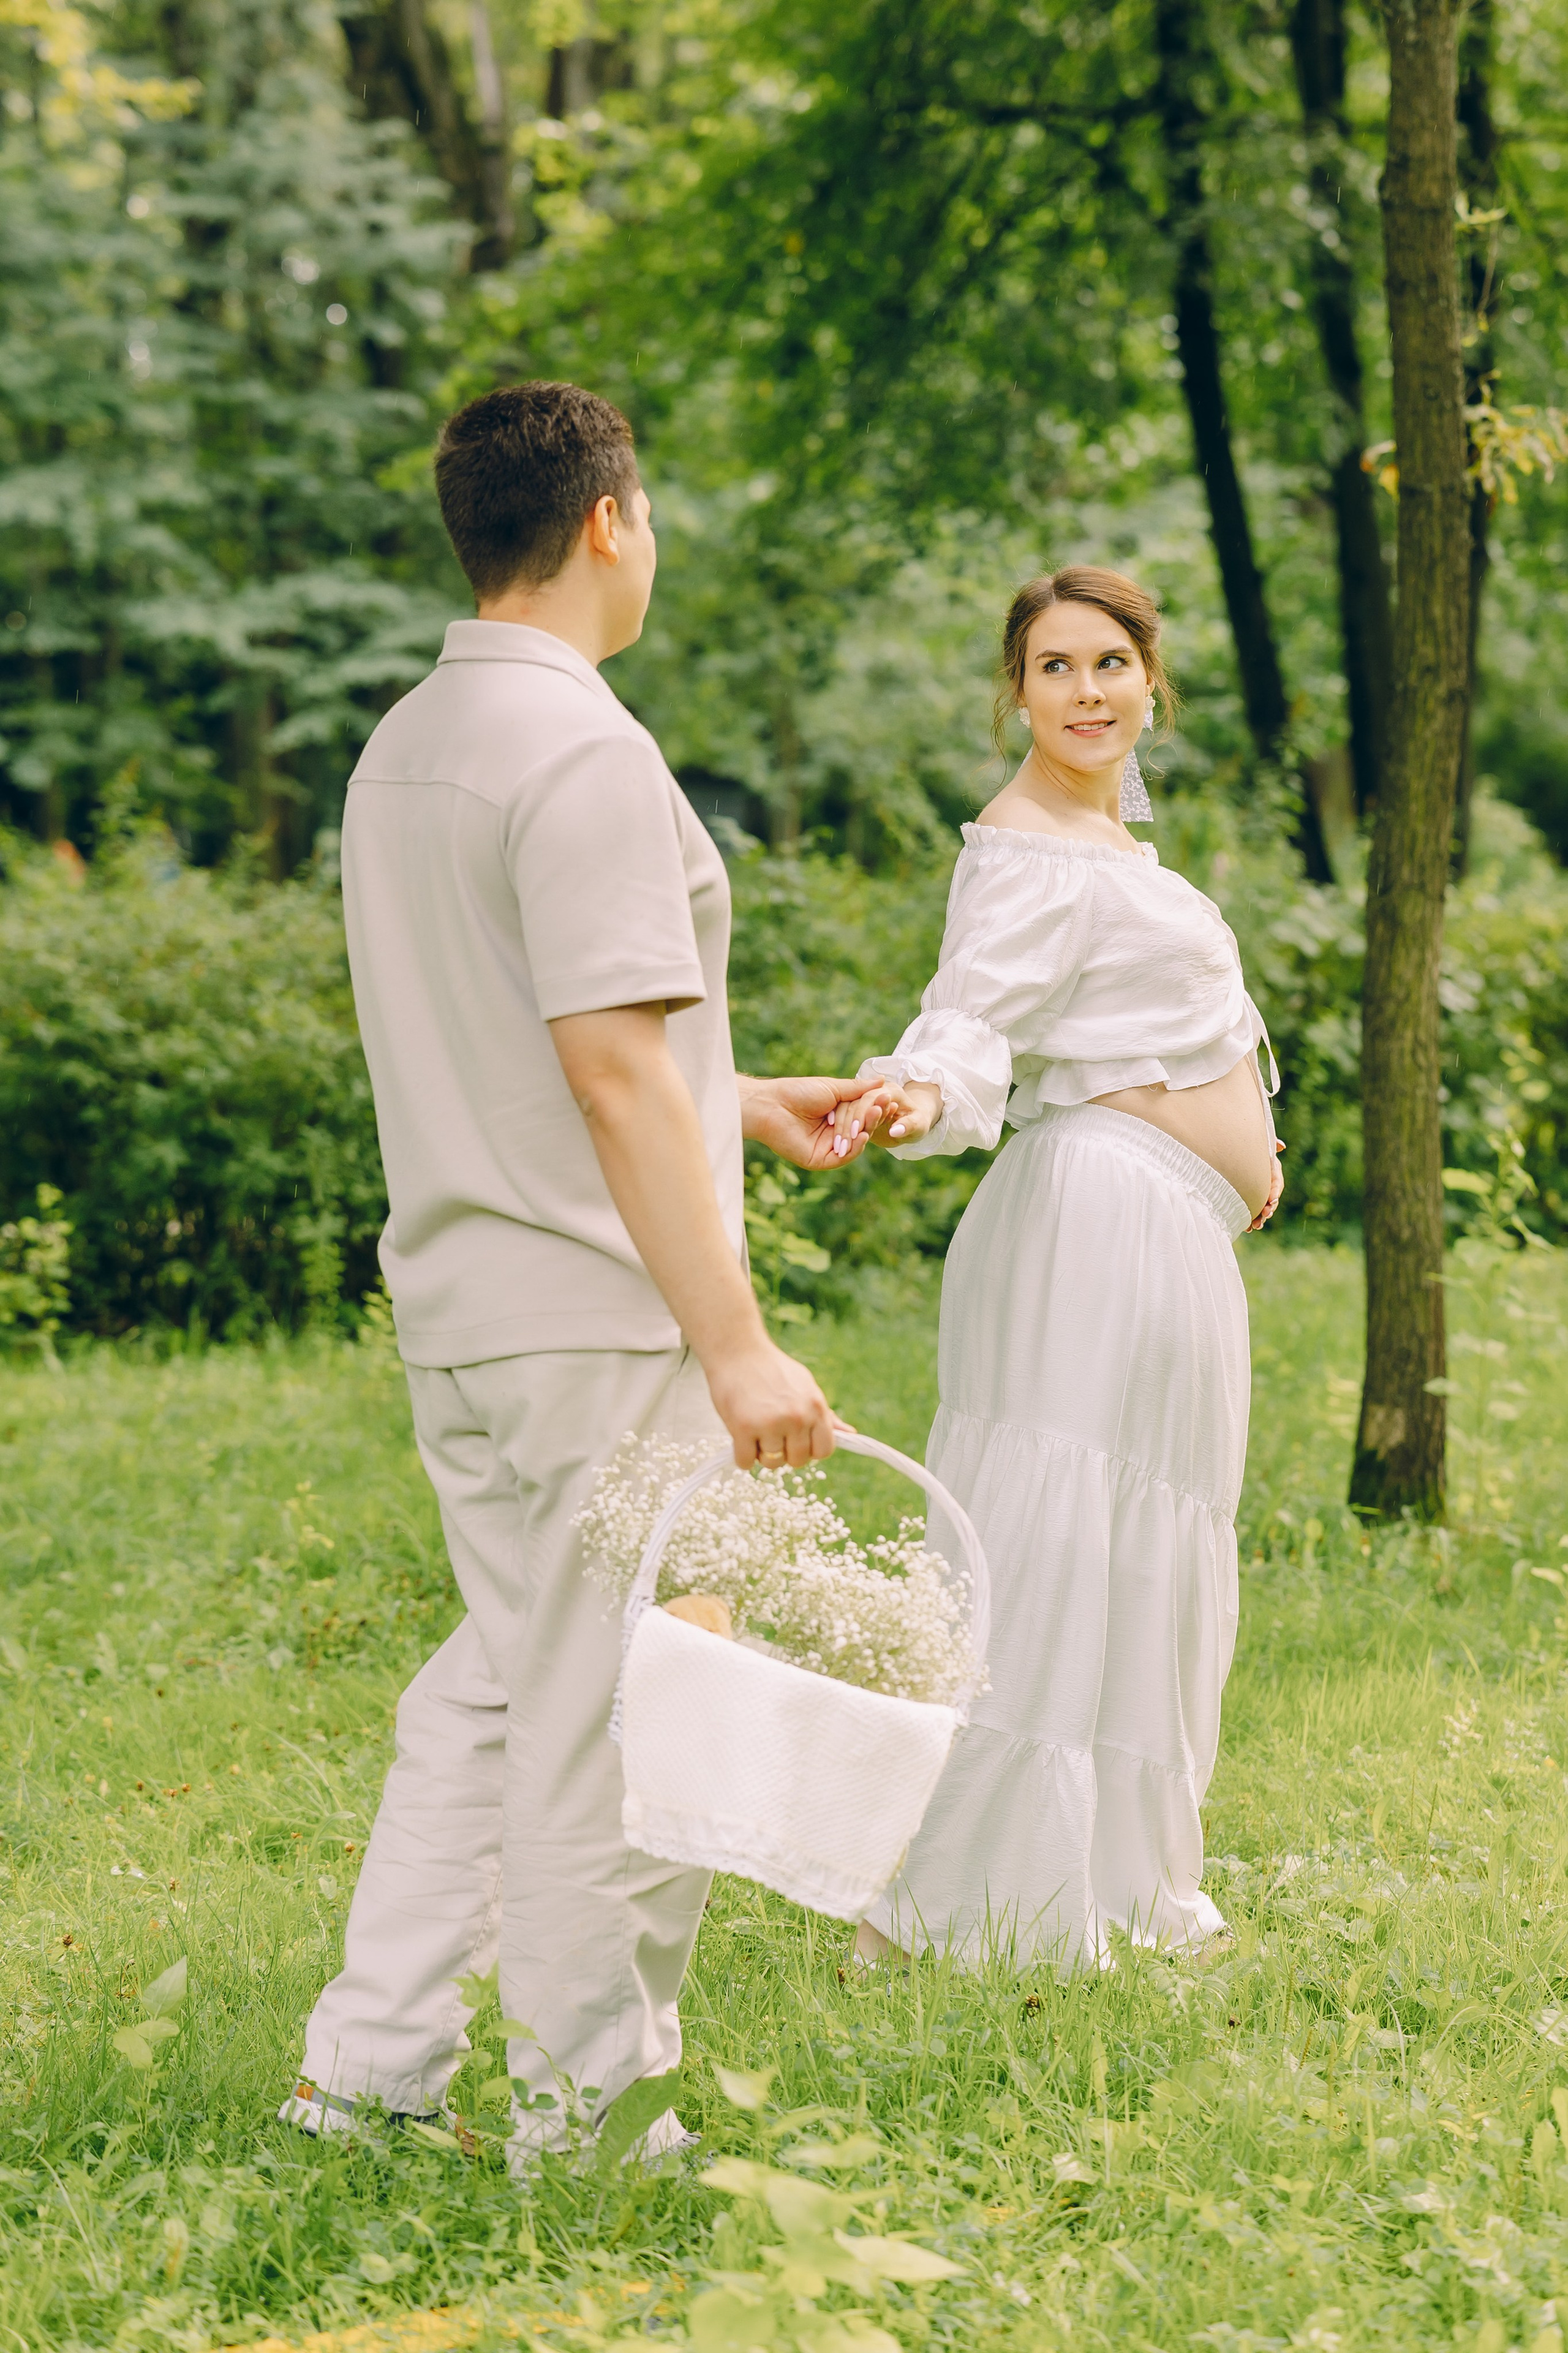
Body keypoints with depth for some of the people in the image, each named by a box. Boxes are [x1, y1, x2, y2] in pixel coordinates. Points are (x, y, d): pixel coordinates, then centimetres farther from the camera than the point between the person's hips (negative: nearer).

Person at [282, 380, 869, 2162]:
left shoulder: (400, 747, 12)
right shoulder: (581, 751, -17)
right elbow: (612, 1072, -22)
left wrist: (741, 1105, 28)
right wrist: (735, 1342, -22)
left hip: (455, 1300, 9)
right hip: (593, 1315, -9)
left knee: (498, 1677, 18)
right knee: (613, 1716, 1)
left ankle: (367, 2068, 20)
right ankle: (587, 2121, 10)